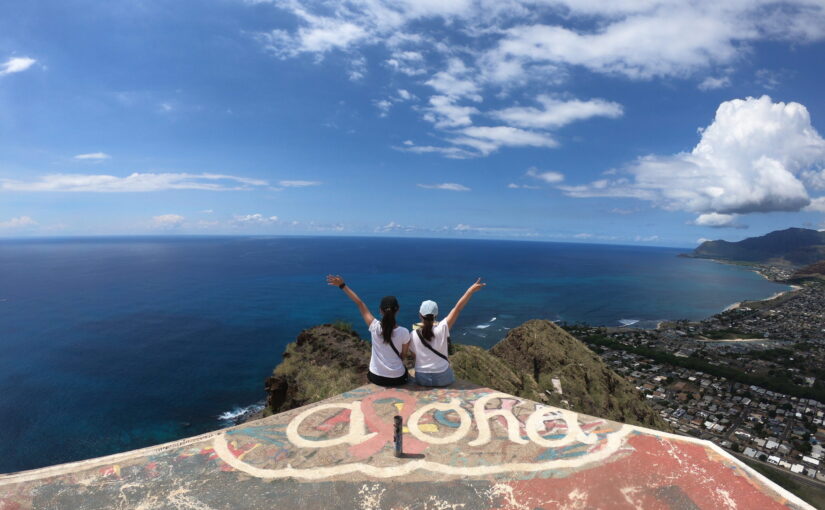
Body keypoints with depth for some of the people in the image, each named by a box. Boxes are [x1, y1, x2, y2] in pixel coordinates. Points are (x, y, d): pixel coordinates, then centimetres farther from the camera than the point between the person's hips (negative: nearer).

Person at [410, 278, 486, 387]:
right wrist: (471, 290, -17)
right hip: (442, 378, -1)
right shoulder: (441, 329, -20)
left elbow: (415, 355, -1)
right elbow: (457, 309, -19)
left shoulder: (413, 335, -13)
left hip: (422, 379, 2)